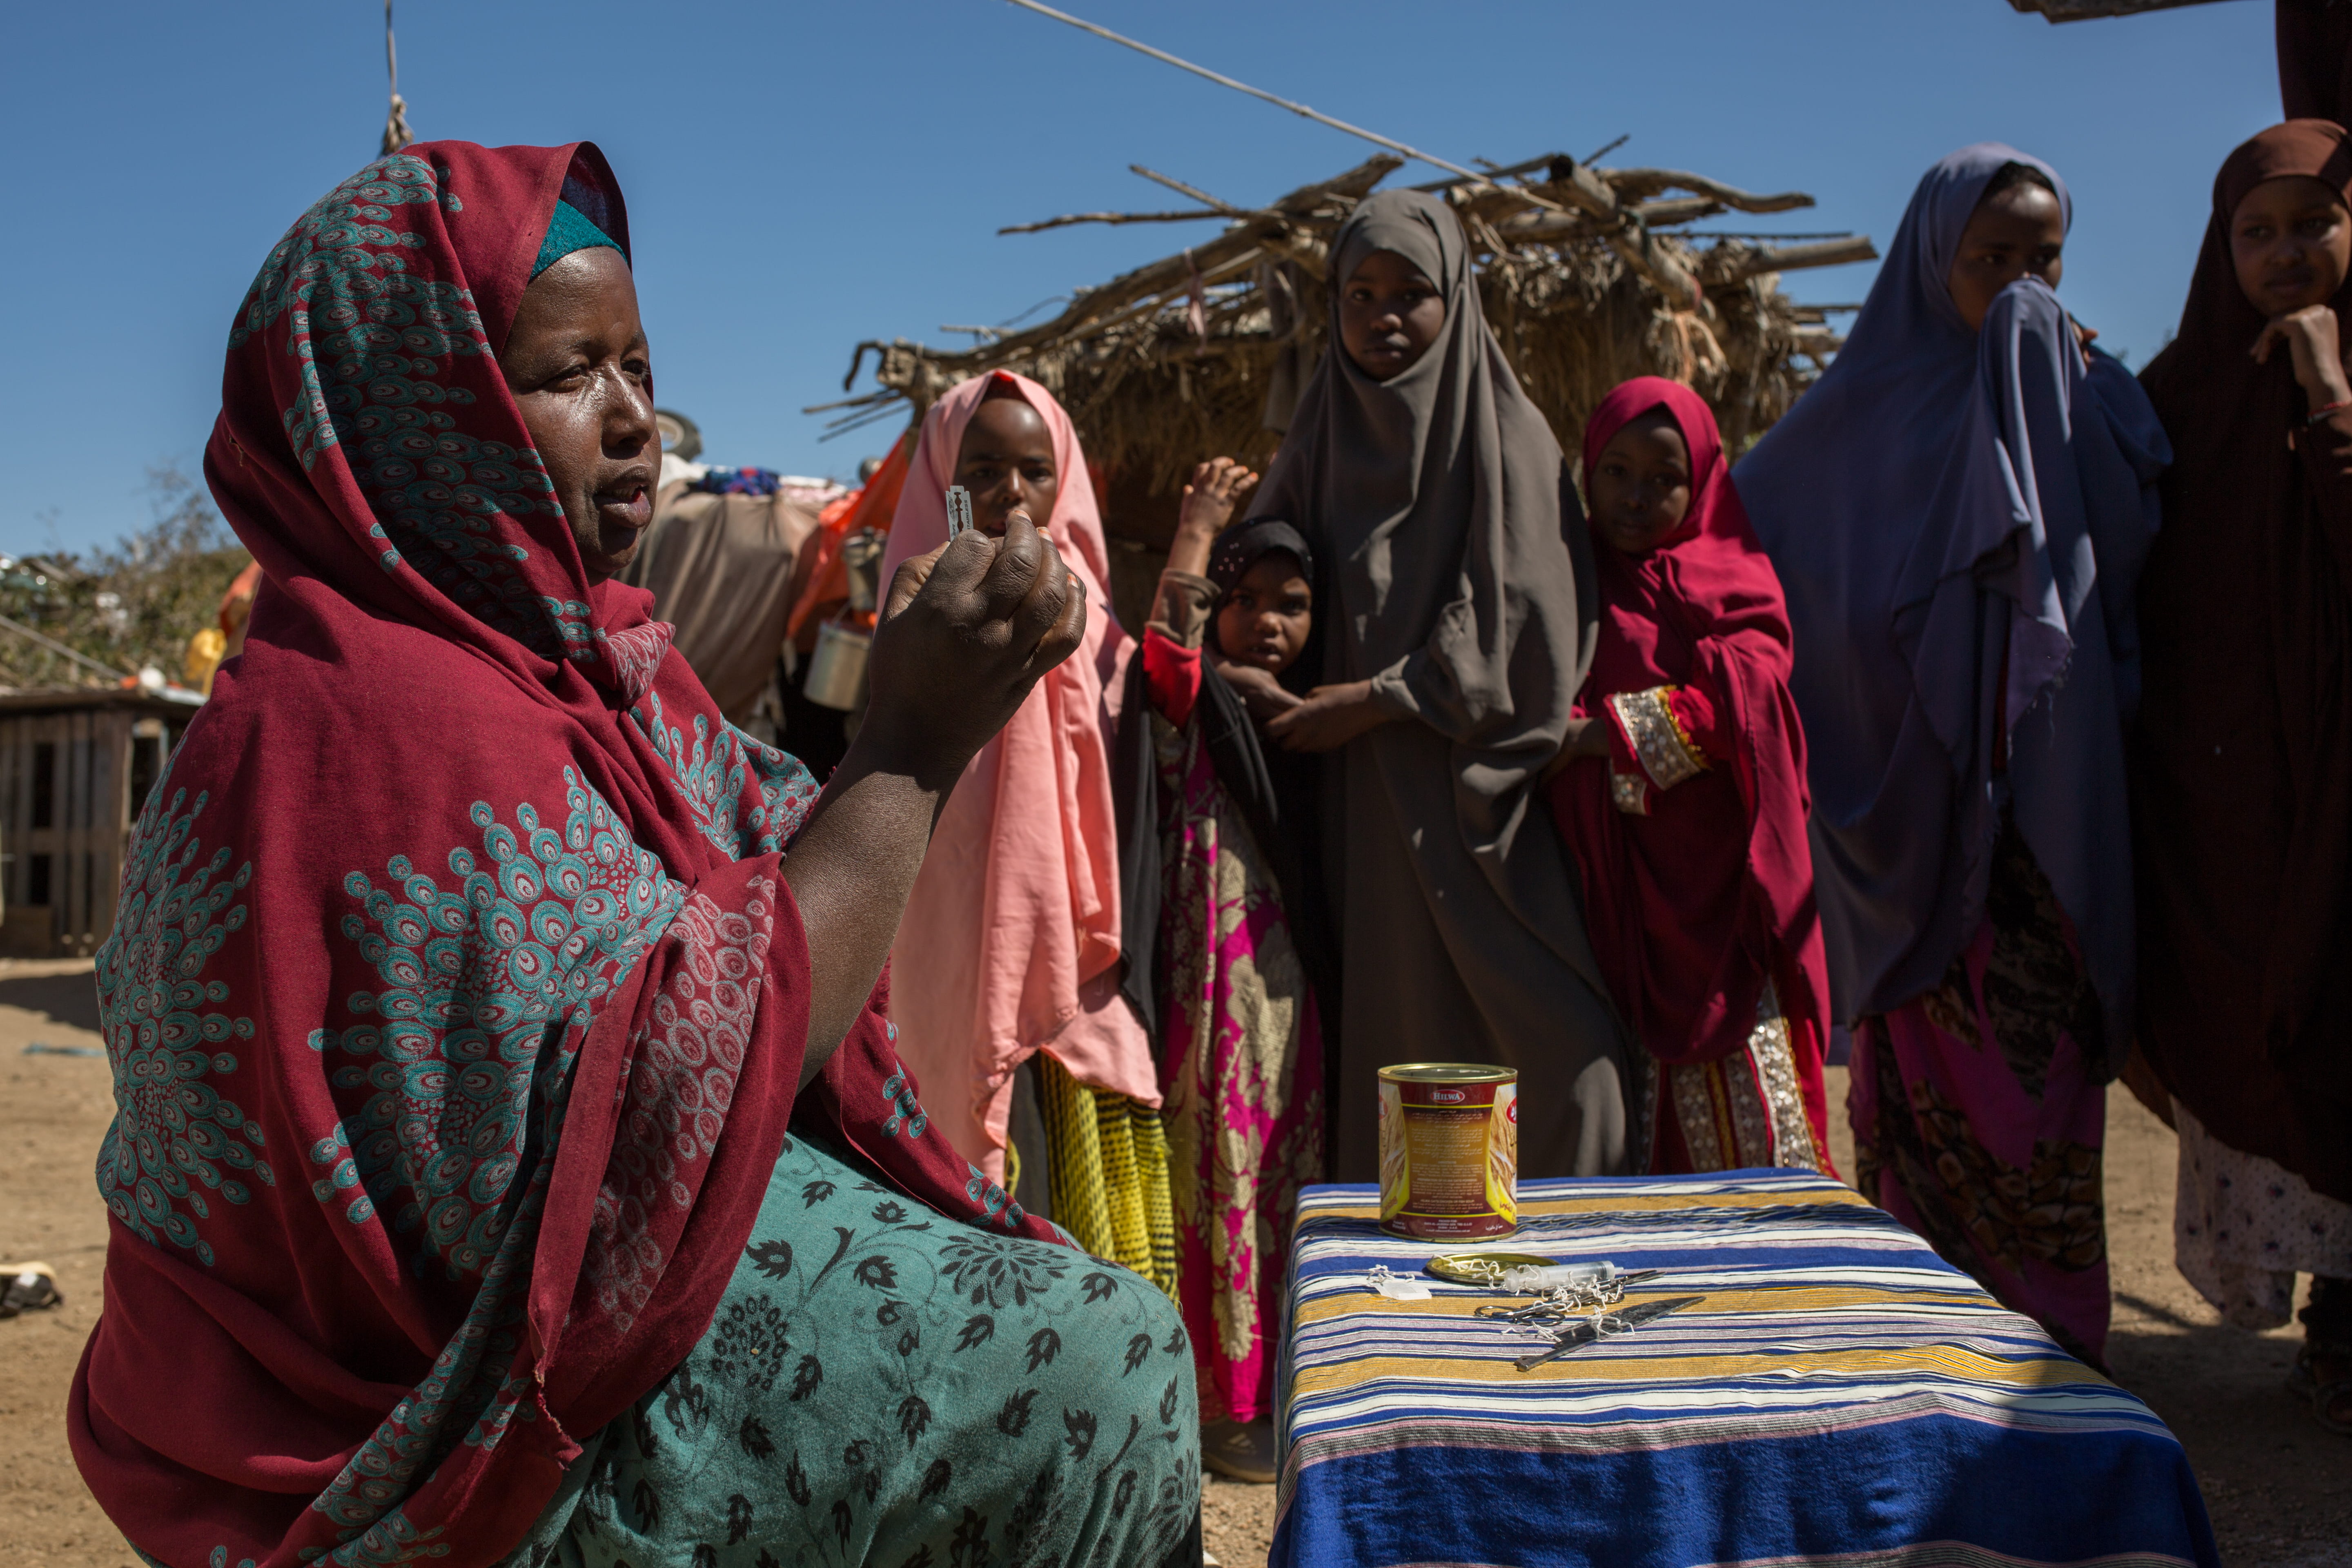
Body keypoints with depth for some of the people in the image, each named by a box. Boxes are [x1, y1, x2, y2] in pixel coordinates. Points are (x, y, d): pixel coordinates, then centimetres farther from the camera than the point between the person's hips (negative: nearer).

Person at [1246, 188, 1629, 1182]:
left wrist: (1378, 699, -10)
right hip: (1358, 813, 3)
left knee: (1551, 1049, -11)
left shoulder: (1507, 439, 2)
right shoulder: (1322, 442, 14)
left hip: (1475, 803, -3)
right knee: (1394, 1043, 1)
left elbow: (1527, 625, -7)